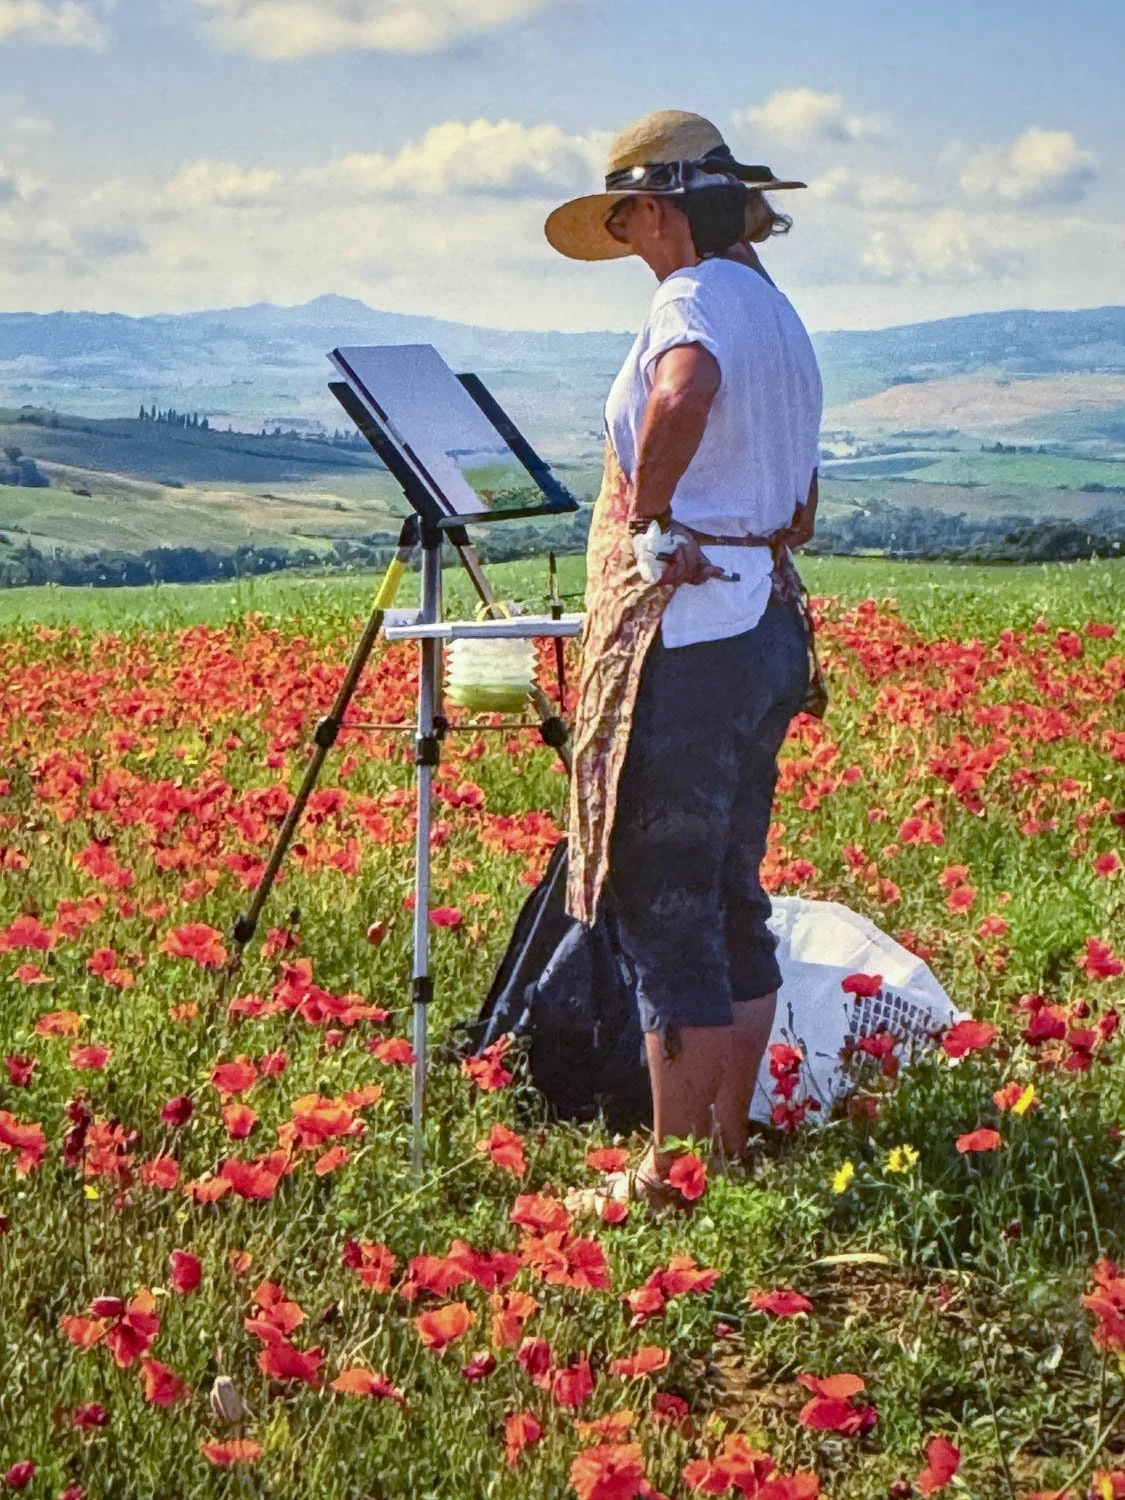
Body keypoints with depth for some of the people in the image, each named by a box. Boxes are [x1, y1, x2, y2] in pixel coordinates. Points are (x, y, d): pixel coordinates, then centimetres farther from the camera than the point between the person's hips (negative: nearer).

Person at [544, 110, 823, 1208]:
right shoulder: (780, 316, 18)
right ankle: (729, 1148, 21)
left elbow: (686, 390, -36)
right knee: (732, 903, 14)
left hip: (687, 634, -10)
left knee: (667, 910, -4)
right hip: (770, 625, 10)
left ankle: (672, 1179, 0)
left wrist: (648, 520, -22)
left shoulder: (694, 301, -11)